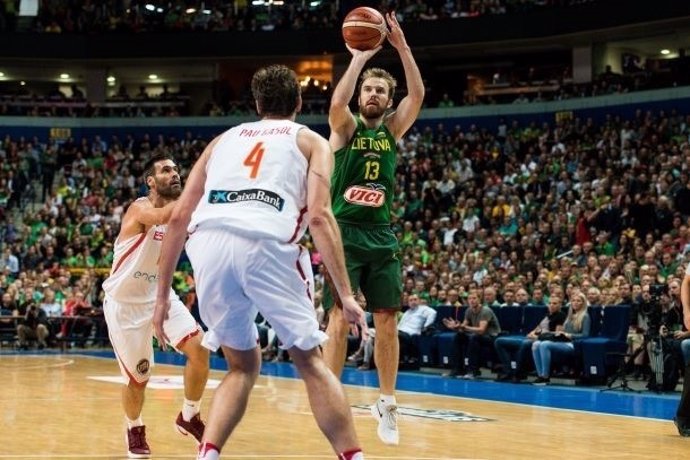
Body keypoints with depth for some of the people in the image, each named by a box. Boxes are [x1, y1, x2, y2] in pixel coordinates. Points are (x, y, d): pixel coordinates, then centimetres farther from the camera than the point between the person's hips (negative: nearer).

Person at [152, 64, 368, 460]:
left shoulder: (223, 140, 32)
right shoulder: (312, 142, 22)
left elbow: (180, 217, 24)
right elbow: (320, 216, 4)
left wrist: (163, 295, 28)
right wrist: (346, 294, 1)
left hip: (209, 242, 3)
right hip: (266, 244, -3)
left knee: (243, 365, 21)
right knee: (310, 361, 12)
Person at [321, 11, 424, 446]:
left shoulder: (393, 129, 9)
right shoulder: (346, 127, 0)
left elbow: (418, 94, -6)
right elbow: (337, 102, -23)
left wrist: (402, 46, -14)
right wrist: (359, 58, -22)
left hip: (381, 236, 4)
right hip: (344, 233, -4)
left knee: (387, 322, 4)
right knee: (340, 320, -10)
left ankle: (387, 404, 15)